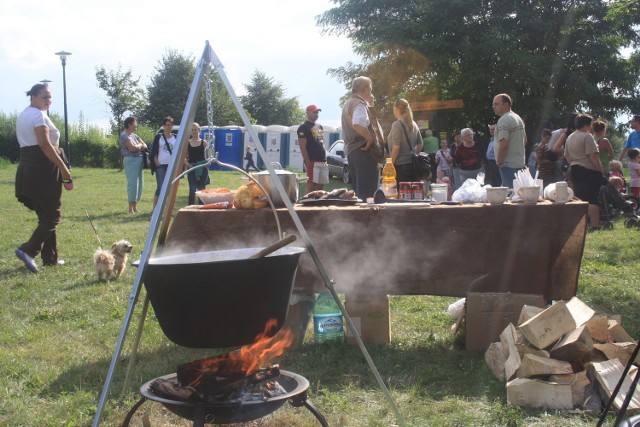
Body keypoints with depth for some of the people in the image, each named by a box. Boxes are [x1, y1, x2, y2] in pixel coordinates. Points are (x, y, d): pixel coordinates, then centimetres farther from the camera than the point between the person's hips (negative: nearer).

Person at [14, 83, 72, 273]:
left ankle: (50, 258, 17)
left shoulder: (22, 116, 19)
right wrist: (63, 168, -18)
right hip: (43, 168, -10)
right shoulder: (39, 115, -11)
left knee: (45, 215, 15)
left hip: (26, 166, 10)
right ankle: (28, 250, -15)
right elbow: (45, 145, -20)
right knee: (53, 215, -3)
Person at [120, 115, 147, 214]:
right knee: (132, 183, -11)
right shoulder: (124, 136, -9)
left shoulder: (134, 135, 19)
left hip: (138, 160, 9)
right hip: (131, 160, -9)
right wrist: (140, 145, 1)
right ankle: (131, 209, -8)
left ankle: (135, 207, 17)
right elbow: (132, 148, -19)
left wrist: (138, 146, -6)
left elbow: (145, 146, 15)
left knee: (139, 183, 10)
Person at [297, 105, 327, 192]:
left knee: (320, 186, 9)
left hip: (322, 161, 8)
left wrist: (325, 160, 15)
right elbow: (303, 148, -11)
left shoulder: (319, 127, 20)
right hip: (312, 162, -8)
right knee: (311, 185, -10)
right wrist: (308, 163, -17)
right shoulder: (303, 128, -6)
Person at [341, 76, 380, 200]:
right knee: (367, 191, -11)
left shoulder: (348, 103, 19)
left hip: (351, 150, 10)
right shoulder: (360, 104, -12)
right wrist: (371, 139, -19)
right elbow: (358, 124, -31)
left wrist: (369, 105, 22)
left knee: (358, 191, 12)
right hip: (363, 150, -10)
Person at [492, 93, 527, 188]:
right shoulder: (518, 118, 16)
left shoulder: (503, 120, -15)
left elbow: (503, 144, -23)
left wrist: (499, 162, -13)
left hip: (509, 165, -10)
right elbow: (525, 141, 23)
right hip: (520, 163, 10)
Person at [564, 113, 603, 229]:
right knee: (592, 199, -9)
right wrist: (600, 170, -14)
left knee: (579, 198, 11)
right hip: (589, 170, -8)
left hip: (574, 170, 8)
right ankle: (595, 225, -12)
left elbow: (567, 156, 18)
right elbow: (593, 156, -18)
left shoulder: (569, 138, 13)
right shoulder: (587, 136, -13)